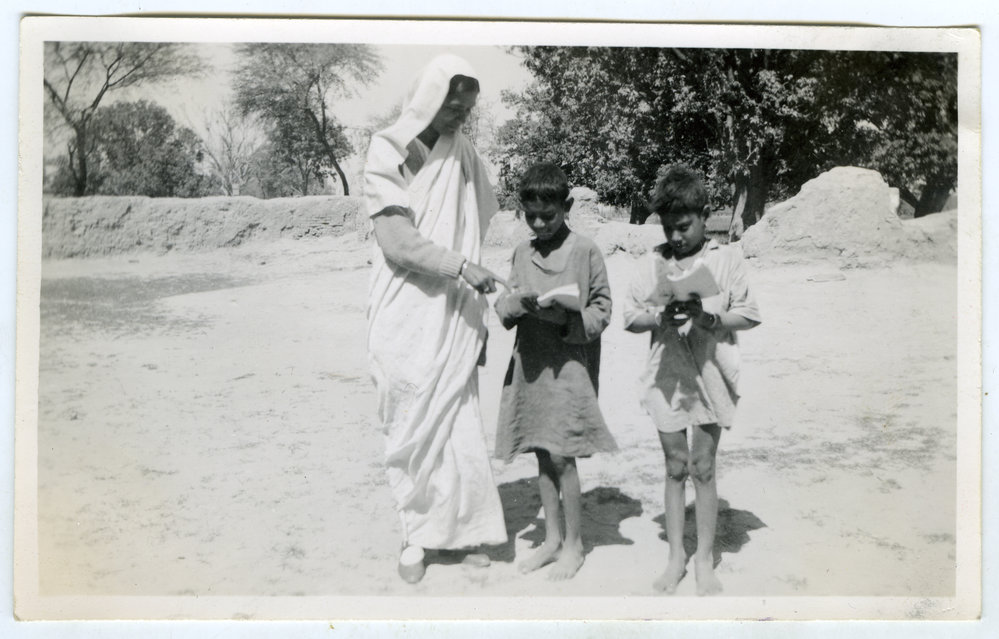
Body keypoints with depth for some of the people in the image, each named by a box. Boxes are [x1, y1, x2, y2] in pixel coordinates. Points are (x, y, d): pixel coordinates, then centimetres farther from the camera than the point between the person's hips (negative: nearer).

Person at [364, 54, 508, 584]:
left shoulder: (464, 156, 7)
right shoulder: (388, 153, -6)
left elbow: (472, 235, 10)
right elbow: (396, 241, -14)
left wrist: (478, 315, 9)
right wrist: (463, 267, -20)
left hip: (455, 318, 3)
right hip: (406, 318, -3)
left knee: (459, 427, 2)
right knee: (412, 430, 4)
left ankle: (466, 529, 17)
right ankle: (415, 533, 20)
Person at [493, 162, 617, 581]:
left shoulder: (585, 252, -6)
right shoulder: (522, 253, 9)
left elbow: (601, 311, -4)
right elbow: (503, 309, 9)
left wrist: (565, 317, -20)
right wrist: (519, 303, -13)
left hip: (570, 365, -5)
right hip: (531, 364, 5)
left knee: (561, 456, -3)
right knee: (543, 456, 12)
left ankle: (573, 544, 14)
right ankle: (552, 538, 25)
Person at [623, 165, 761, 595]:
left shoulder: (726, 258, -1)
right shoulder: (653, 261, 3)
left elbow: (749, 315, -2)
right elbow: (630, 317, 3)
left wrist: (709, 318, -18)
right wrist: (661, 316, -16)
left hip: (709, 375, -2)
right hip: (666, 376, 2)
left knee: (702, 468, 4)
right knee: (675, 467, 10)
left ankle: (704, 559, 18)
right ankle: (675, 556, 22)